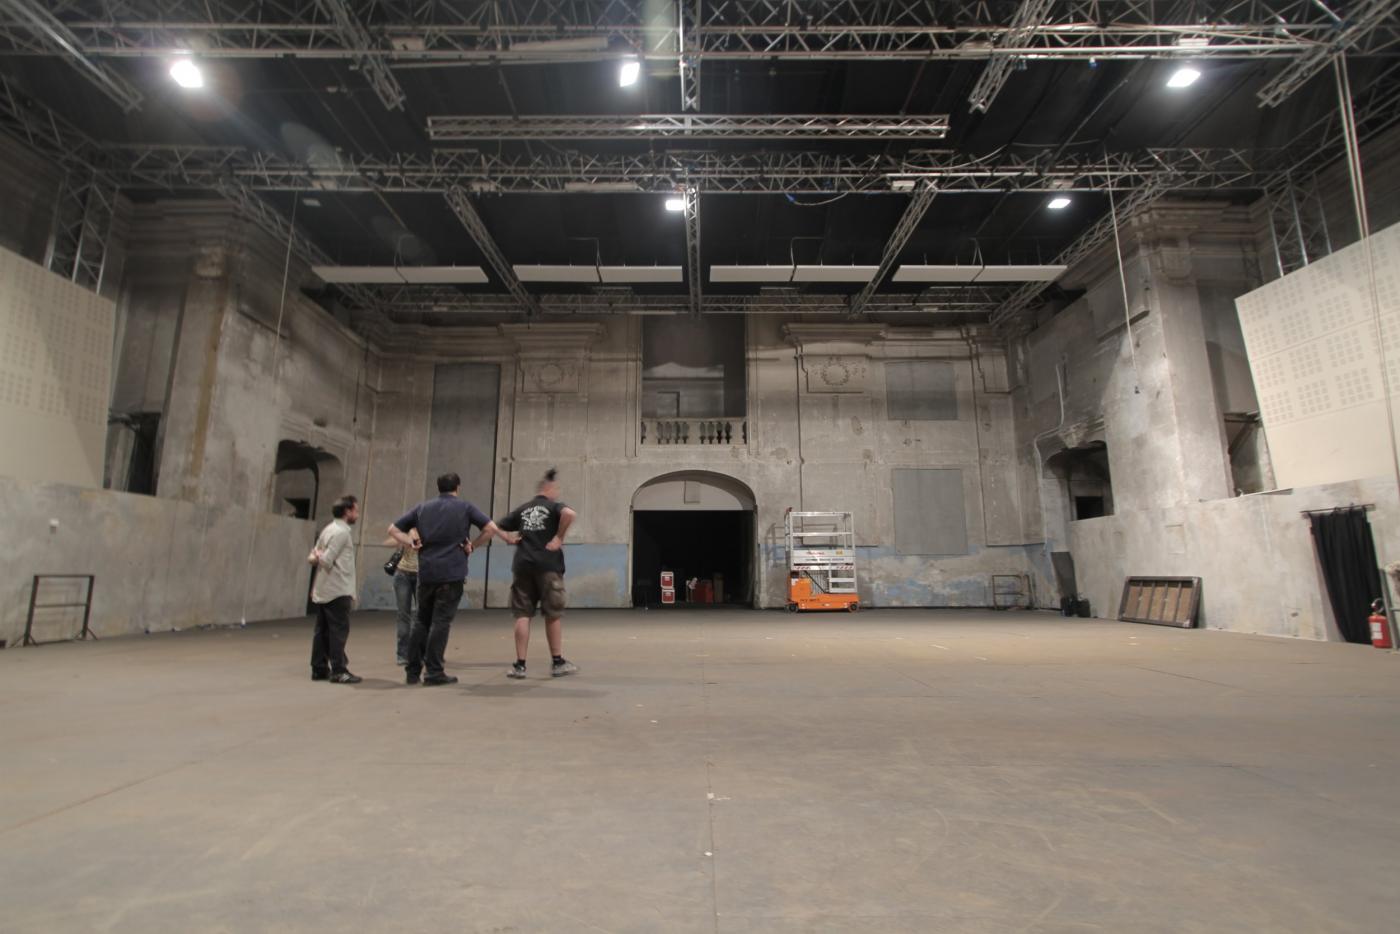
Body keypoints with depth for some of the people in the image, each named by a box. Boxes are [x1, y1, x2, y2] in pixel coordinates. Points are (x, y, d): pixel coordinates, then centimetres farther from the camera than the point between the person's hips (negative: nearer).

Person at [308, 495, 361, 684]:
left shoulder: (328, 530, 17)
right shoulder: (341, 532, -14)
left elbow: (312, 558, 16)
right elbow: (326, 561, -20)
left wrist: (315, 557, -4)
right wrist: (320, 556, -1)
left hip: (323, 590, 9)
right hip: (338, 591, -9)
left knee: (322, 630, 11)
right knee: (339, 630, -6)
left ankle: (319, 669, 16)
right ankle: (338, 671, -5)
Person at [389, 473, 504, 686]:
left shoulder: (422, 508, 14)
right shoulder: (464, 507, 3)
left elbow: (393, 529, 13)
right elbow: (492, 528, -6)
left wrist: (411, 544, 7)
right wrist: (472, 545, 2)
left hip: (426, 572, 4)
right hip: (452, 573, -4)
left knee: (421, 621, 14)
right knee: (441, 622, -1)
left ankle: (412, 671, 16)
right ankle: (434, 672, 0)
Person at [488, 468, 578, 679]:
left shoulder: (522, 509, 16)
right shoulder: (553, 506, 0)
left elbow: (495, 527, 20)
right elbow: (569, 514, -23)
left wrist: (509, 538, 10)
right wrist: (559, 537, -14)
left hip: (522, 565, 4)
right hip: (547, 565, -4)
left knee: (523, 615, 6)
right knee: (553, 615, 6)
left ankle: (520, 665, 6)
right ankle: (558, 663, 15)